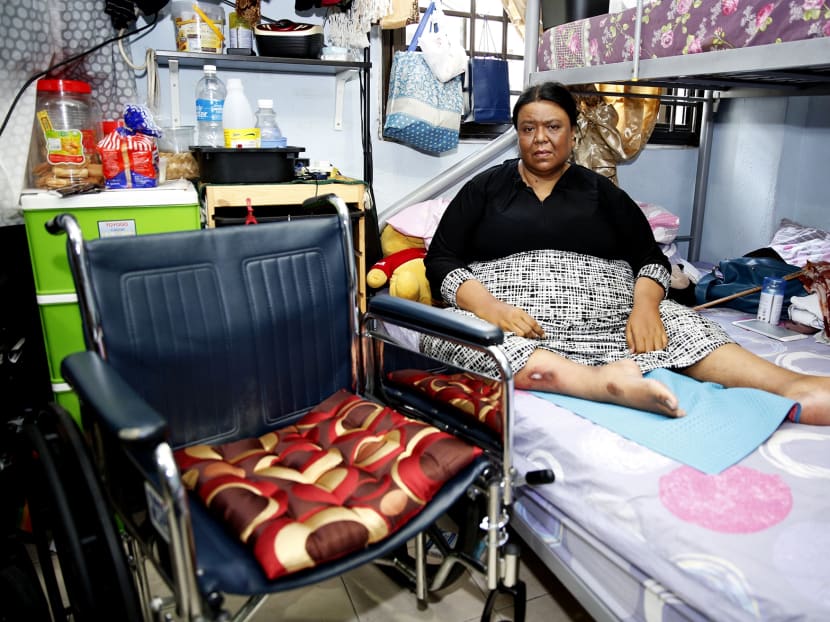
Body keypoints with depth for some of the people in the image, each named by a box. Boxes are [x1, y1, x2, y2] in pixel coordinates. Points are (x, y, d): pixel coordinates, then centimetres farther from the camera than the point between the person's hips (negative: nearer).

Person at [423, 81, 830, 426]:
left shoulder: (601, 192, 18)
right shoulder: (486, 187, 14)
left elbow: (650, 258, 12)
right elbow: (441, 259, 5)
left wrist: (645, 305, -12)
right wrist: (489, 306, -15)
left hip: (603, 318, 3)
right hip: (513, 320, -2)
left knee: (677, 323, -24)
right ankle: (603, 381, -45)